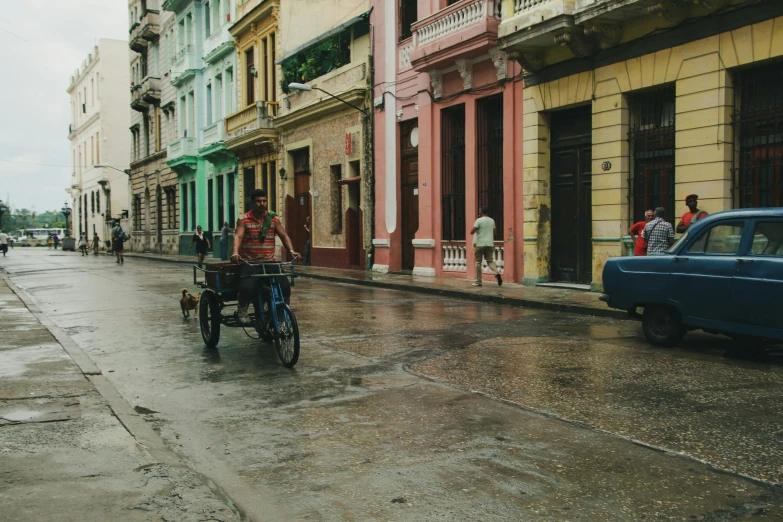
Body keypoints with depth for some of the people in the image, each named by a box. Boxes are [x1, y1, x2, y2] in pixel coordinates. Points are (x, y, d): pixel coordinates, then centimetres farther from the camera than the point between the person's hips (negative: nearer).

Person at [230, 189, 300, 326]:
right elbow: (238, 236, -13)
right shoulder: (244, 220, 2)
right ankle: (242, 310, 5)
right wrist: (235, 252, -32)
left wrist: (291, 251, -14)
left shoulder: (273, 219, 10)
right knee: (247, 288, -28)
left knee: (285, 286, -18)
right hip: (249, 263, -3)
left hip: (269, 262, 3)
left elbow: (284, 235, 4)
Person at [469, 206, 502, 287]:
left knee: (478, 262, 5)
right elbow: (494, 232, 19)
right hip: (490, 244, 5)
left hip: (480, 244, -5)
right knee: (490, 261, 9)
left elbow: (471, 232, -12)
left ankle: (478, 281, 7)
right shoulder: (492, 221, 9)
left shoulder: (479, 220, -9)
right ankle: (497, 272, -20)